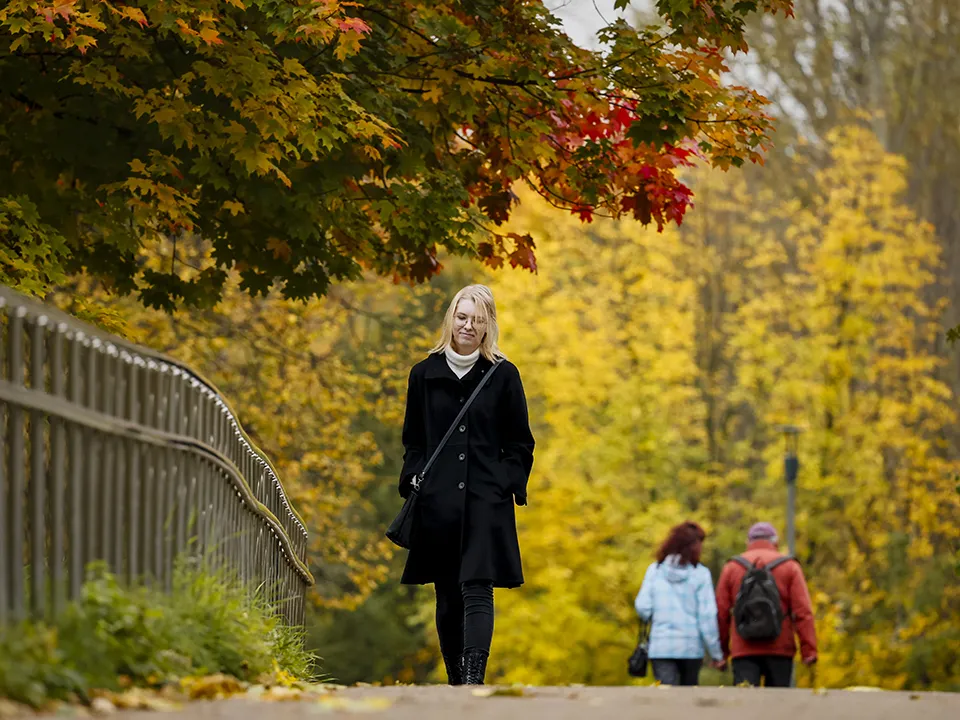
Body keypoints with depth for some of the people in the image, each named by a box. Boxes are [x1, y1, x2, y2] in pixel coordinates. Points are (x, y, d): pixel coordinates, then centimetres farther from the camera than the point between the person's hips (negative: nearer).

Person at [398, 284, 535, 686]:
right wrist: (413, 480, 2)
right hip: (439, 501, 2)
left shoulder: (503, 376, 5)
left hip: (486, 501, -2)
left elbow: (520, 444, 8)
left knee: (476, 590, -13)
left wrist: (509, 484, -4)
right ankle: (456, 680, 12)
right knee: (447, 595, 5)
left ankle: (474, 677, -23)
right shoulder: (425, 374, 10)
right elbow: (413, 441, 16)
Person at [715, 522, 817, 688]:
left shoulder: (731, 567, 11)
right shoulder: (789, 567, 7)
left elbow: (721, 612, 8)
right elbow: (803, 612, -3)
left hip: (743, 649, 0)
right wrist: (809, 649, -5)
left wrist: (722, 650, 14)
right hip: (779, 649, 0)